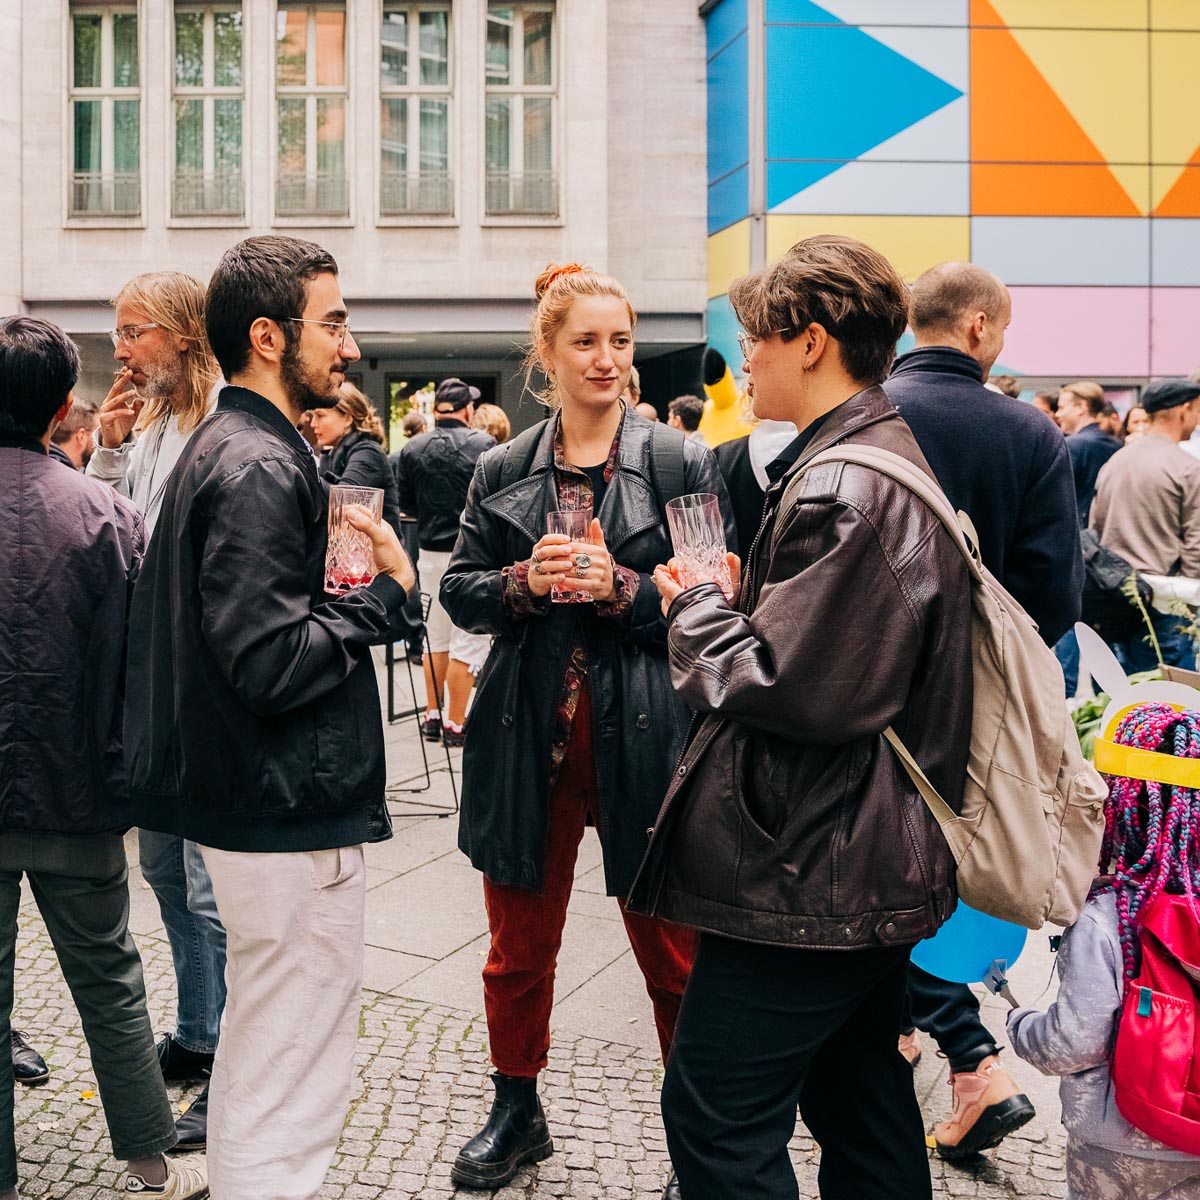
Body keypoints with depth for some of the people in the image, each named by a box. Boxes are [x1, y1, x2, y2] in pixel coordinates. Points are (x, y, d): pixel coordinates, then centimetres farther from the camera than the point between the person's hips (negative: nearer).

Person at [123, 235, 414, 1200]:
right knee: (293, 1091, -1)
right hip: (292, 815, -11)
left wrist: (336, 573, 5)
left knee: (256, 1050, 23)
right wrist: (385, 591, -14)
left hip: (251, 803, 11)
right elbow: (271, 662, -26)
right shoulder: (260, 469, -19)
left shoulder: (225, 448, 13)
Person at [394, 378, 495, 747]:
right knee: (468, 640, 2)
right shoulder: (484, 446, -12)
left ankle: (433, 716, 23)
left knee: (436, 636, 17)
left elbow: (406, 504, 5)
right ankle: (455, 724, 4)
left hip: (431, 552, 4)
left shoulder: (412, 451, -2)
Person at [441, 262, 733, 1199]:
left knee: (673, 951, 6)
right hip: (529, 737, 3)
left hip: (642, 735, -3)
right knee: (519, 947, 16)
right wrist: (524, 582, -12)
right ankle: (517, 1114, 37)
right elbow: (459, 590, 8)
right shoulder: (503, 471, 7)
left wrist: (620, 587, -19)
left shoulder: (679, 462, -2)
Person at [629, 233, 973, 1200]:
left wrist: (698, 610, -10)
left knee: (715, 1120, -2)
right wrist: (735, 600, 10)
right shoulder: (892, 458, 13)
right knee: (859, 1098, 21)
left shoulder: (843, 490, -20)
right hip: (877, 864, 11)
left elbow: (799, 689, -26)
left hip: (810, 874, -11)